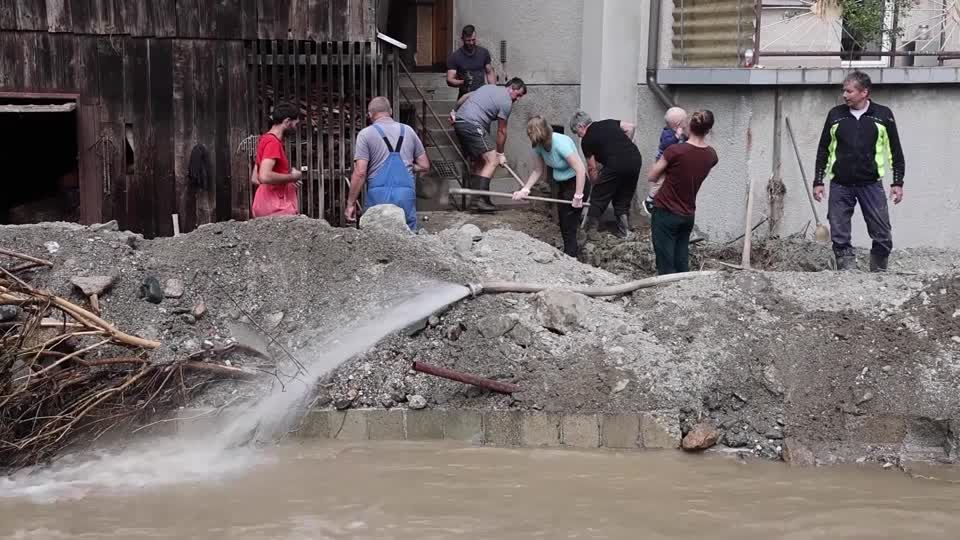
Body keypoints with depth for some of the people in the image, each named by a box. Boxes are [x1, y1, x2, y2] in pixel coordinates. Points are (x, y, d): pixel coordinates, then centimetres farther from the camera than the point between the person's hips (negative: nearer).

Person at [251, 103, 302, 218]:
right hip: (277, 209, -10)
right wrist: (291, 177, -11)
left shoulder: (266, 140, 19)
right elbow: (265, 176, -25)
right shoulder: (273, 142, -12)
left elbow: (255, 179, 22)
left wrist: (287, 182, 15)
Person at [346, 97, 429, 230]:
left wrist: (351, 203, -1)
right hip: (407, 194, 3)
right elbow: (424, 165, 16)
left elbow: (360, 173, -6)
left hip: (378, 195, -3)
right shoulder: (408, 131, 13)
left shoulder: (366, 134, 2)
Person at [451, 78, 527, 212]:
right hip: (472, 126, -10)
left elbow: (466, 96, 26)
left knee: (480, 161, 15)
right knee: (492, 161, -12)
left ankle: (474, 200, 9)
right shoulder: (506, 102, -3)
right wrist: (500, 153, 11)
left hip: (459, 122, 10)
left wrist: (455, 111, 35)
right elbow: (501, 131, 2)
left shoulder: (489, 87, 22)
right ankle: (479, 199, -22)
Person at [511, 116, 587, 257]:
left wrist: (578, 197, -27)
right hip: (561, 184, 8)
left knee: (569, 226, -7)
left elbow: (581, 169, -30)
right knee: (563, 224, 16)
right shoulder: (538, 145, -8)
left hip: (576, 182, -8)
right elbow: (538, 171, 3)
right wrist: (524, 190, -9)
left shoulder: (561, 143, -31)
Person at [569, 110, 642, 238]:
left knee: (598, 199, 8)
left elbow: (592, 168, 9)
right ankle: (624, 232, 19)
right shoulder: (608, 123, 22)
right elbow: (631, 127, 17)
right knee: (624, 199, 20)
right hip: (636, 159, 6)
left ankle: (590, 232, 12)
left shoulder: (586, 140, 7)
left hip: (616, 164, -6)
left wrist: (597, 184, 22)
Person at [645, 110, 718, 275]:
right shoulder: (711, 156, -2)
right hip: (688, 216, 5)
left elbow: (651, 177, -5)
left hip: (665, 213, -5)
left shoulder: (675, 151, -19)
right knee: (682, 267, 11)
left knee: (666, 269, -2)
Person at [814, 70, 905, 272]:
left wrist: (898, 182, 3)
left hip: (871, 185, -1)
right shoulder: (835, 115, 6)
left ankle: (879, 274, 13)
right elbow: (823, 150, 12)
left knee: (882, 235, -2)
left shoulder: (883, 115, 2)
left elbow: (895, 151, 7)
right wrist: (818, 181, 9)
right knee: (839, 236, 0)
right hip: (840, 186, 1)